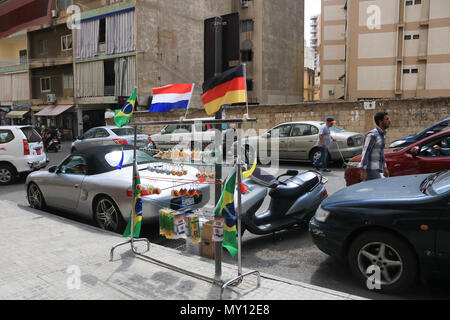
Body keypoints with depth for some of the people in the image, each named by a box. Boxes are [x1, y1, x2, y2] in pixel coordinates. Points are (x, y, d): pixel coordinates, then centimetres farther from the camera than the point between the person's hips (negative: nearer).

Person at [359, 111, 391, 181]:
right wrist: (363, 171, -22)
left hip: (376, 169, 9)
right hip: (371, 169, -9)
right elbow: (365, 152, -19)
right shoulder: (372, 135, -15)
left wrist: (385, 168, 23)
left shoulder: (382, 134, 14)